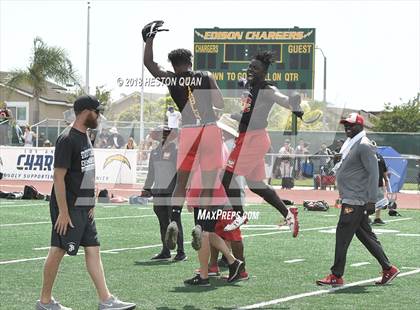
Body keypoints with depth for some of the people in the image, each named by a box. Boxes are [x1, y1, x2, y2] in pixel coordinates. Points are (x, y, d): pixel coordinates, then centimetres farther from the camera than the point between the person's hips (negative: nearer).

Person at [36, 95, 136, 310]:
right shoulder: (67, 139, -16)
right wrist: (63, 212, -21)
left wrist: (91, 204, 17)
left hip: (83, 207, 9)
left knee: (93, 249, 5)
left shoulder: (84, 137, 13)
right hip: (68, 208, -9)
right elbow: (59, 177, -19)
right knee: (58, 250, 0)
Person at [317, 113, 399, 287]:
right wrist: (338, 160, 8)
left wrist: (371, 200, -22)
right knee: (365, 235, 13)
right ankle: (388, 268, 17)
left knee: (343, 235, -9)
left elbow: (373, 172, -19)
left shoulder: (364, 145, -14)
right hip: (350, 199, 10)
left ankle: (336, 276, -5)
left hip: (356, 200, -10)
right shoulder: (349, 144, 17)